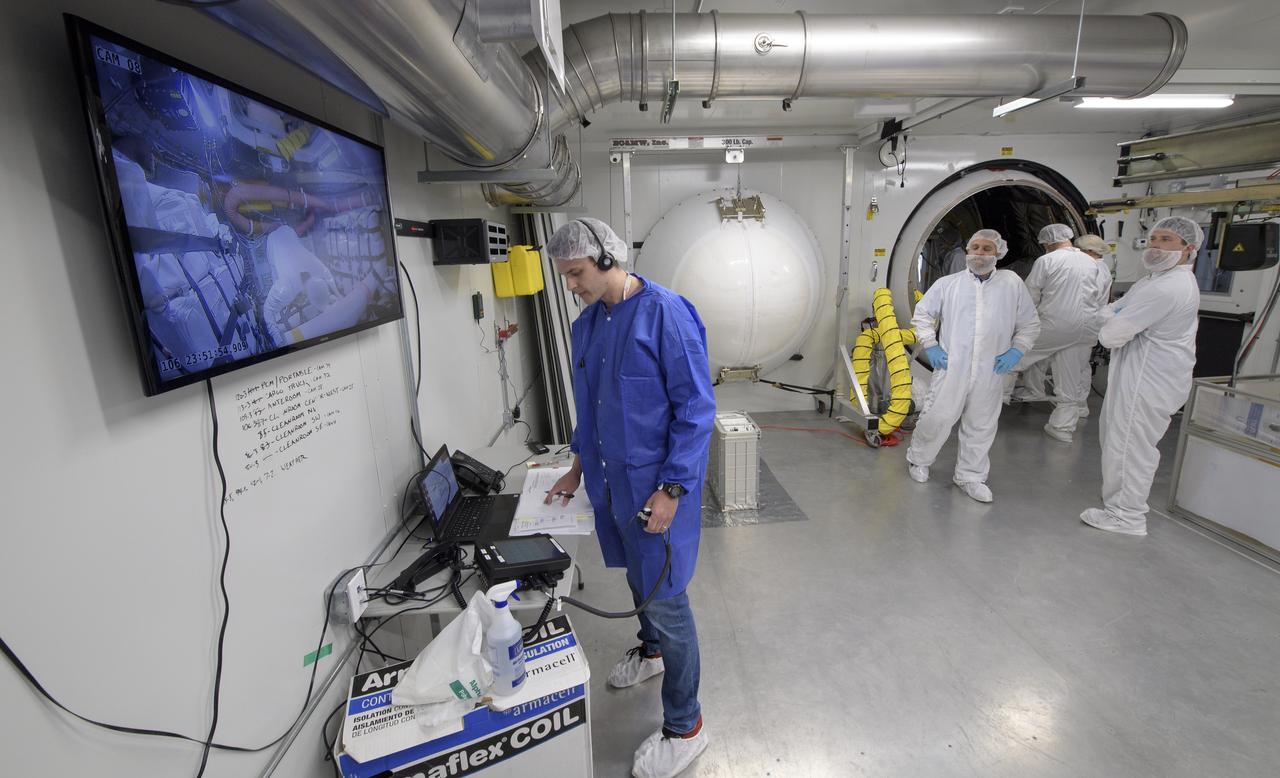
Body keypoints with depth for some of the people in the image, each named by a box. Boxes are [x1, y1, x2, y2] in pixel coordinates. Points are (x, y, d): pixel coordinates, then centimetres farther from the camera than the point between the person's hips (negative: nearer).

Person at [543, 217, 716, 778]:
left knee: (665, 598, 4)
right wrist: (579, 465, 17)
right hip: (610, 481, 7)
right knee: (638, 579, 25)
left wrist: (671, 489, -21)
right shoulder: (587, 324, 5)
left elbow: (696, 408, -19)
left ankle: (684, 728, 25)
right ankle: (651, 651, 54)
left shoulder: (665, 314, -18)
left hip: (655, 486, -7)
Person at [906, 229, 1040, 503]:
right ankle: (918, 460, 22)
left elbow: (1030, 324, 13)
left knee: (981, 425, 10)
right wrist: (930, 345, 0)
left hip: (990, 371, 2)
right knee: (938, 417, -1)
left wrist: (1016, 350, 0)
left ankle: (970, 476, 25)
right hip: (951, 367, -2)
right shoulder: (948, 284, 4)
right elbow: (922, 313, 11)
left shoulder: (1012, 283, 7)